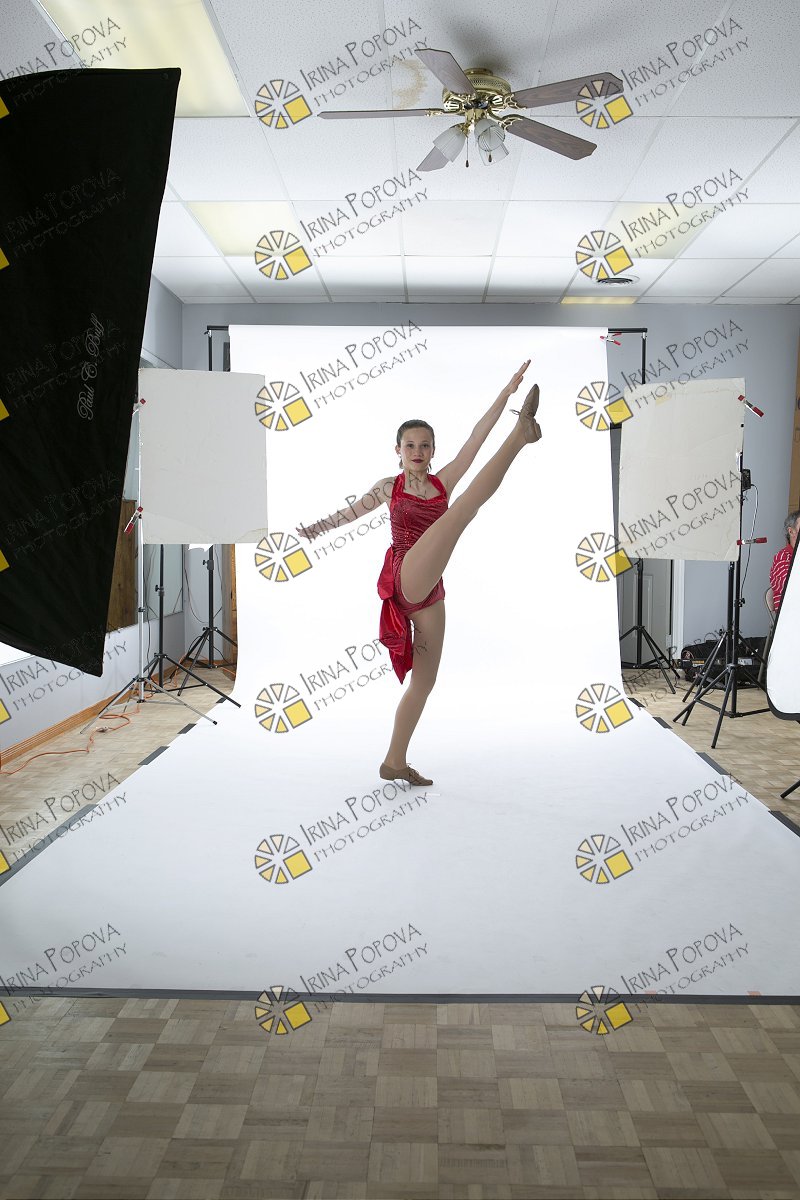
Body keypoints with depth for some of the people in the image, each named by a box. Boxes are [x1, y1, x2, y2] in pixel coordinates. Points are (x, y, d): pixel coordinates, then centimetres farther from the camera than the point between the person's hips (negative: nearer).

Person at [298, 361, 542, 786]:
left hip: (429, 592, 5)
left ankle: (394, 762, 18)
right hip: (406, 579, -5)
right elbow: (351, 511, 18)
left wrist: (506, 392, -2)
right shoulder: (389, 487, 7)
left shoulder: (443, 481, 12)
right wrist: (317, 527, 19)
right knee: (463, 506, -18)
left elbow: (476, 437, 4)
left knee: (424, 681, 8)